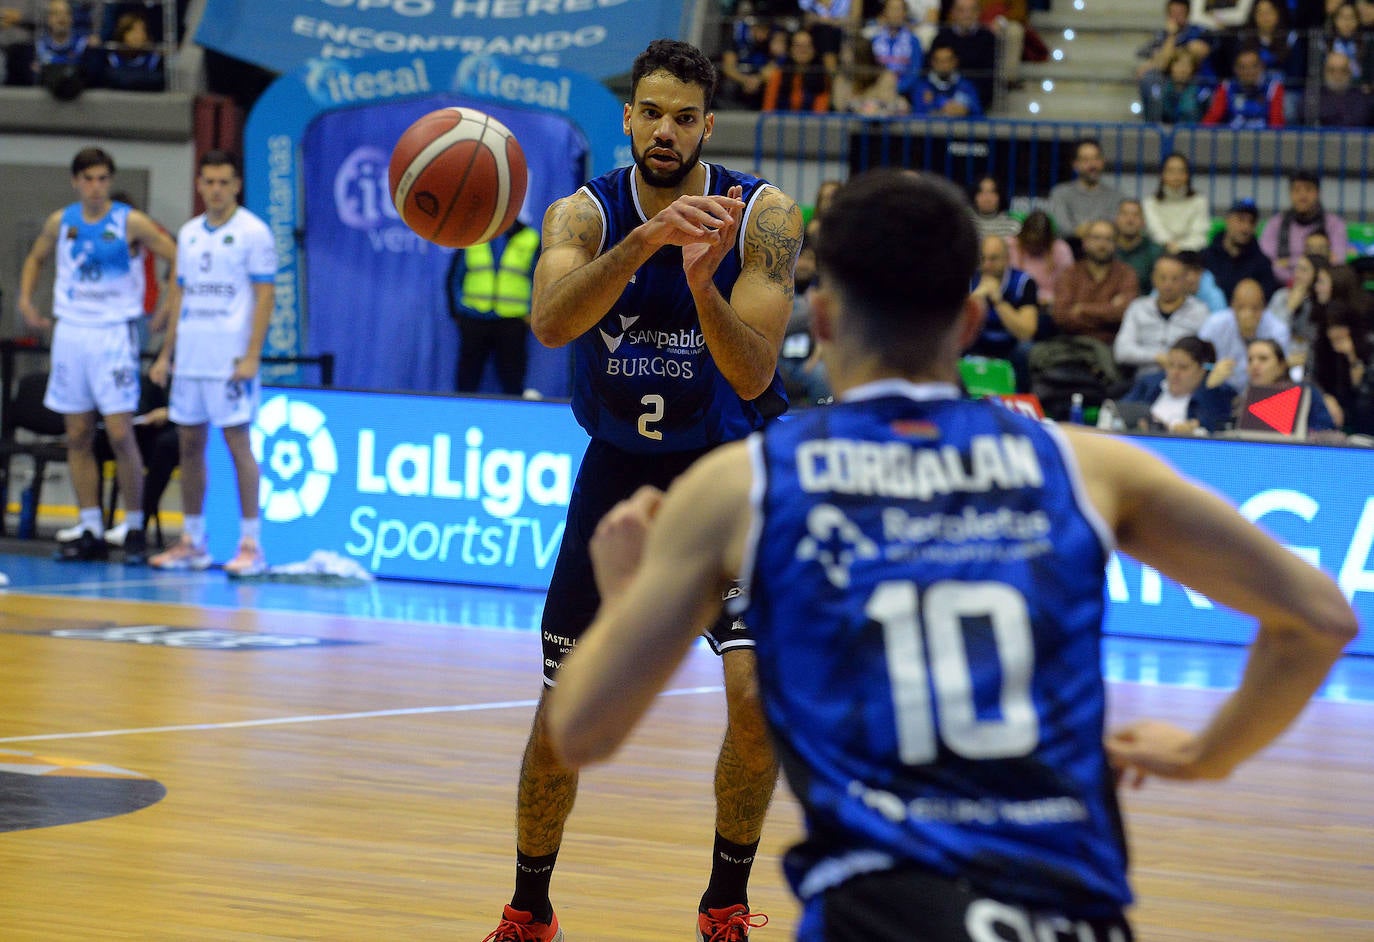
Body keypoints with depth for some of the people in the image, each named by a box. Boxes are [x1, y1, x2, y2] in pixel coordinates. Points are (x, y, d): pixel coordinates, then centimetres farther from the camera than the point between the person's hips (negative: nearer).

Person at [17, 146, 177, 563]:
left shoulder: (130, 223, -7)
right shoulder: (60, 222, 6)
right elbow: (36, 258, 24)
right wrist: (25, 299, 11)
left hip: (114, 333, -4)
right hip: (70, 332, 5)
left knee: (120, 433, -10)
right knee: (78, 437, 4)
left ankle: (135, 528, -1)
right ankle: (90, 531, 9)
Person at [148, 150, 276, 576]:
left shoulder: (253, 233, -5)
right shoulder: (189, 234, 14)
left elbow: (264, 297, -8)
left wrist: (251, 357, -15)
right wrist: (166, 354, 14)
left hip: (230, 361, -6)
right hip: (190, 360, 6)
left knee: (238, 443, -6)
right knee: (190, 445, 8)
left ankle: (250, 544, -3)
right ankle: (192, 543, 15)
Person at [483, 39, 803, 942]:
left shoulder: (763, 216, -14)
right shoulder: (584, 214, -12)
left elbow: (754, 377, -23)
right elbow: (551, 323, -33)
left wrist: (702, 285, -41)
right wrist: (645, 240, -49)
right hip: (620, 469, 1)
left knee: (757, 691, -16)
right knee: (563, 709, 1)